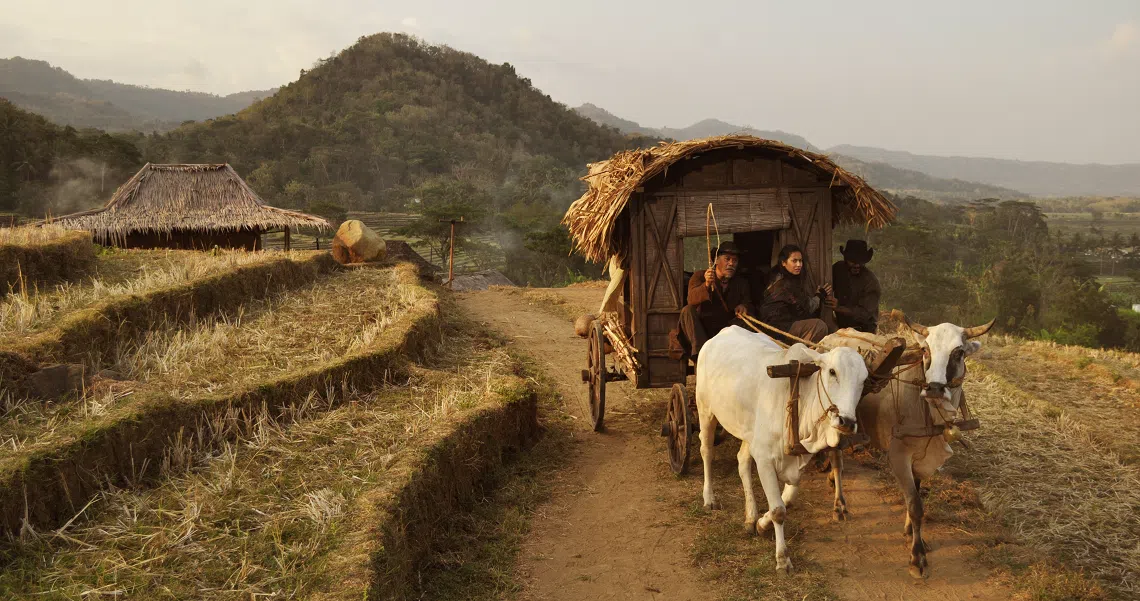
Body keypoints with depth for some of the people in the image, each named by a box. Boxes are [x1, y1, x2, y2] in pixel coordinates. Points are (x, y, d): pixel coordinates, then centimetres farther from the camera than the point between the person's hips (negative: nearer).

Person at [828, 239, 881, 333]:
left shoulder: (871, 281, -15)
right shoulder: (838, 268, 1)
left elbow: (864, 313, -19)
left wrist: (840, 308, -29)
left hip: (864, 330, -5)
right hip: (841, 327, 5)